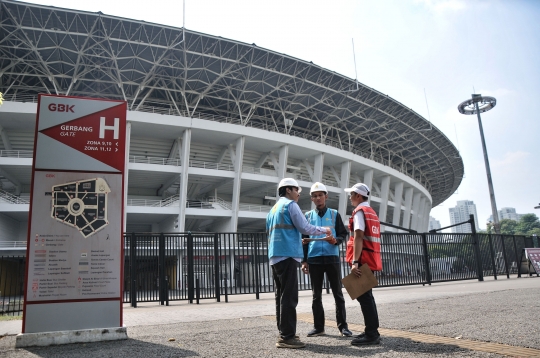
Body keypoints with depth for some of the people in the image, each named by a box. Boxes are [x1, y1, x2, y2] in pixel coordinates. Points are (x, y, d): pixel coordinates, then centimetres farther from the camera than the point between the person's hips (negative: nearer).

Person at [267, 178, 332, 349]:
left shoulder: (273, 209, 23)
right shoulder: (290, 205, -4)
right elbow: (304, 227, -8)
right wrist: (324, 230, 6)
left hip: (275, 256, 9)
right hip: (287, 255, -9)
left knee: (281, 295, 12)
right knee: (289, 297, -8)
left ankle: (284, 333, 17)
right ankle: (286, 337, -7)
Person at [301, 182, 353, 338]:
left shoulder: (334, 214, 7)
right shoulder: (308, 216, 10)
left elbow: (343, 234, 6)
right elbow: (304, 239, 10)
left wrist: (336, 240, -17)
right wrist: (304, 260, 3)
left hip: (332, 257, -1)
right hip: (314, 259, 1)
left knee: (338, 293, 3)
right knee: (316, 295, 7)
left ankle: (343, 326, 11)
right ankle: (318, 326, 15)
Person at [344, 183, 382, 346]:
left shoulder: (360, 211, -9)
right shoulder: (372, 212, 20)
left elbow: (358, 237, -19)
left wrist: (355, 262, -24)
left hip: (363, 259, -10)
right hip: (371, 259, 10)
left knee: (363, 296, -6)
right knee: (366, 295, 14)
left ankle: (371, 334, -3)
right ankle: (372, 331, 19)